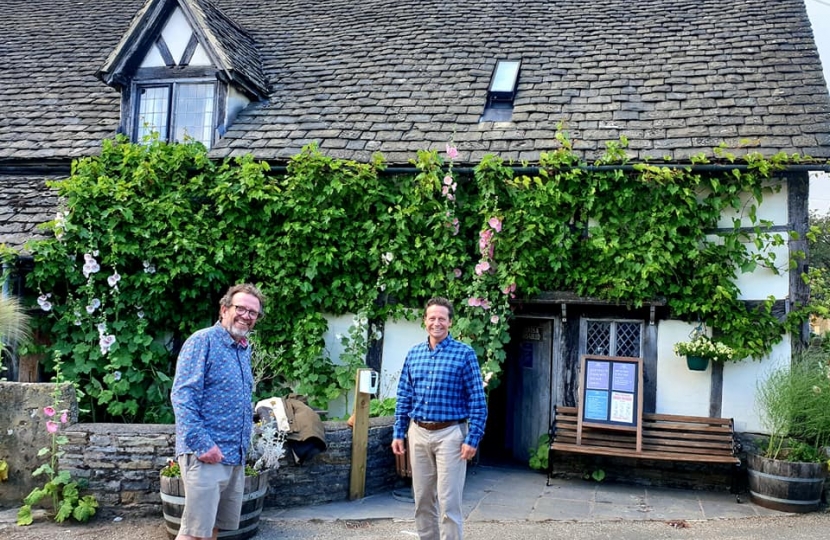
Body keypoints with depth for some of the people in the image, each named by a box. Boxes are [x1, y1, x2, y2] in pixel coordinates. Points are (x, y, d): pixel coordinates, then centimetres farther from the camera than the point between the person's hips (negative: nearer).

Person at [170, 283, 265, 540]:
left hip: (235, 456, 8)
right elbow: (182, 396, -18)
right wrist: (201, 444, -23)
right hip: (206, 454, -8)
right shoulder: (203, 341, -10)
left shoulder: (244, 350, 15)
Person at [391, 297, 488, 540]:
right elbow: (404, 397, 12)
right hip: (418, 433, 5)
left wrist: (473, 438, -13)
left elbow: (477, 400, -8)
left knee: (448, 501, -3)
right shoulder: (413, 354, 8)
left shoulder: (464, 353, -6)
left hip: (449, 433, -5)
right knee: (422, 499, 13)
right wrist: (398, 433, 7)